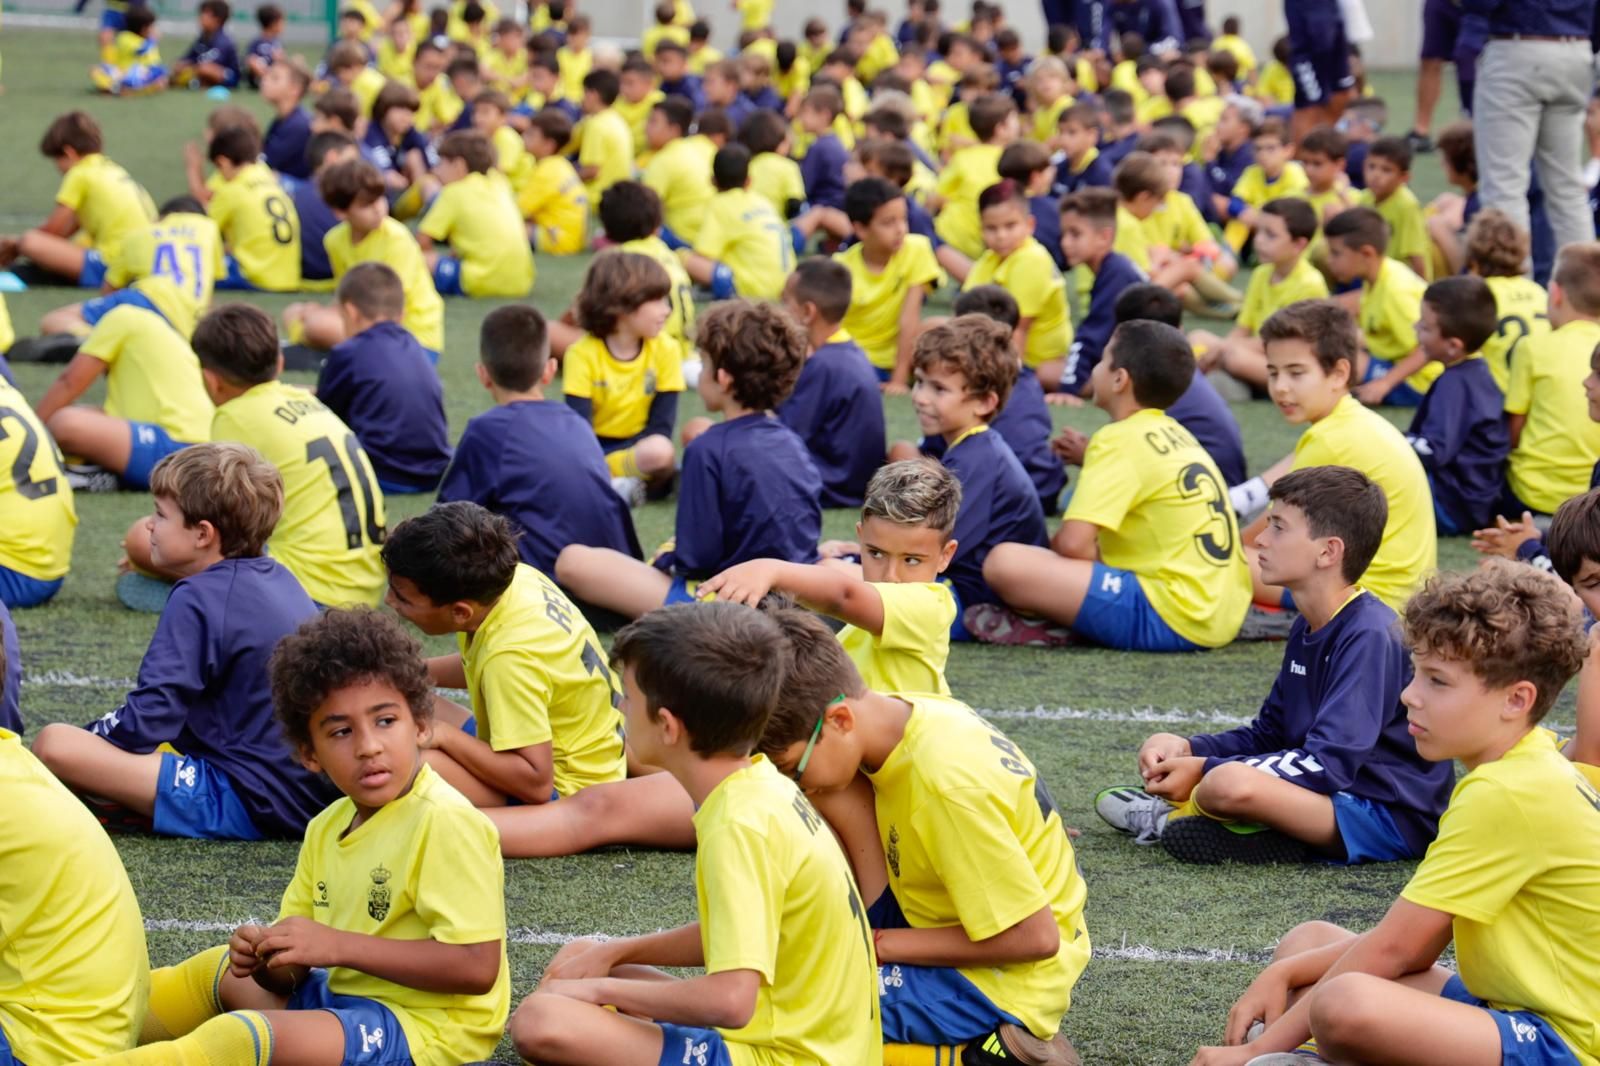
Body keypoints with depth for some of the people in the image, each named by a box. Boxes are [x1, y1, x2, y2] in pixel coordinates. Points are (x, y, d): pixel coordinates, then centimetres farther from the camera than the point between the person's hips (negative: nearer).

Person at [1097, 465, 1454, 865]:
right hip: (1330, 796, 10)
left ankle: (1168, 817, -3)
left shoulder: (1370, 636, -19)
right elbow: (1268, 735, 17)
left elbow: (1327, 764, -26)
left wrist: (1206, 770, -21)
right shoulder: (1308, 629, 11)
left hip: (1396, 817, -10)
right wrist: (1188, 749, -2)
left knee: (1230, 783, -31)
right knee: (1164, 752, 12)